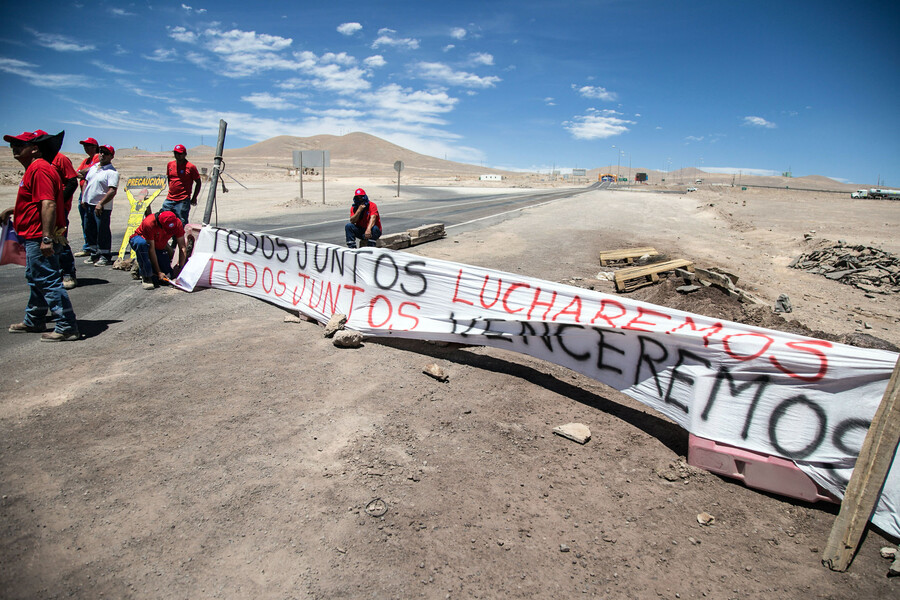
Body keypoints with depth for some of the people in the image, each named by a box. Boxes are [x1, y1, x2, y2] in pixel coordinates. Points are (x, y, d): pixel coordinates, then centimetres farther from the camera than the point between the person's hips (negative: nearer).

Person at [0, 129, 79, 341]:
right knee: (36, 280, 20)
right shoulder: (33, 169, 19)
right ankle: (34, 322, 34)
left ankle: (67, 327, -7)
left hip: (39, 239, -11)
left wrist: (46, 238, -31)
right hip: (35, 238, 11)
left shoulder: (39, 169, -17)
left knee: (48, 282, -10)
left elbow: (48, 204, -27)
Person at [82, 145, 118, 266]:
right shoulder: (93, 167, 15)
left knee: (103, 232, -3)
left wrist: (100, 203, -23)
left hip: (102, 207, -8)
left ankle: (105, 257, 7)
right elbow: (86, 182, 24)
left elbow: (112, 191, -19)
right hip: (88, 205, 8)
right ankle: (94, 254, 26)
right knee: (89, 231, 14)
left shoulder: (112, 172, -10)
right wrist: (83, 198, 13)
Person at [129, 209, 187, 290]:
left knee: (167, 276, -13)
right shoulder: (149, 223, -35)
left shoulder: (177, 223, -25)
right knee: (142, 243, -41)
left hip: (159, 246, 3)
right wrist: (158, 272, -30)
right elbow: (151, 249, -31)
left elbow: (182, 248, -21)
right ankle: (146, 277, -28)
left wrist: (181, 268, -30)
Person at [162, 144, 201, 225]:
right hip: (169, 200, 6)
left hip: (182, 201, -6)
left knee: (182, 224, -6)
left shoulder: (190, 167, -5)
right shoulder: (170, 165, 12)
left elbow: (198, 183, -1)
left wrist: (194, 198, -2)